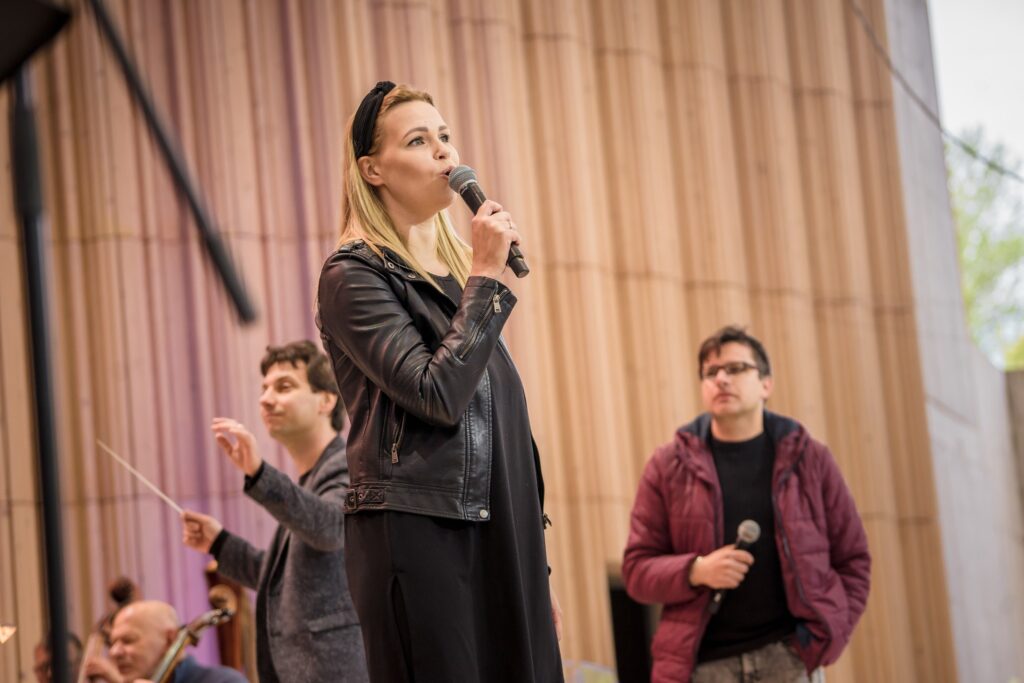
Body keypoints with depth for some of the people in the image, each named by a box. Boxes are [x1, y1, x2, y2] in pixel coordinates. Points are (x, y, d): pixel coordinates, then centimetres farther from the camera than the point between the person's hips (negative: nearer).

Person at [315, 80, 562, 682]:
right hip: (416, 536, -7)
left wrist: (537, 567, 17)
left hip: (498, 535, 7)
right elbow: (438, 395, -18)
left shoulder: (460, 268, 17)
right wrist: (487, 277, -11)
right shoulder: (353, 276, -5)